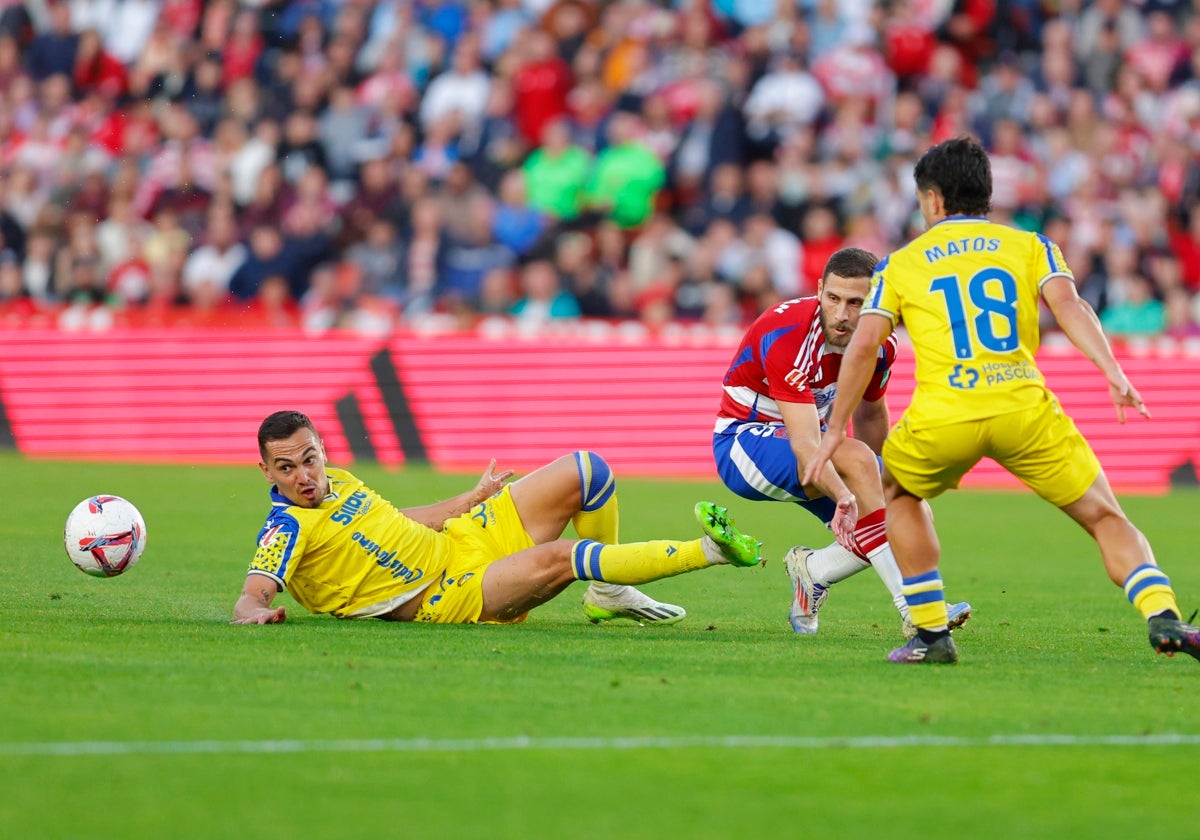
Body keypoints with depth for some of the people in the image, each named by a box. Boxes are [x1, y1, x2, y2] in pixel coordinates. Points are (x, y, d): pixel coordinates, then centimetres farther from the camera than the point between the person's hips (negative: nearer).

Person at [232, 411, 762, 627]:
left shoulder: (336, 482, 11)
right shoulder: (288, 528, -14)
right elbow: (252, 595, -25)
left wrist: (473, 498, 30)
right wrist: (254, 612, -49)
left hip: (463, 538, 9)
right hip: (449, 598, -9)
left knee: (586, 471, 2)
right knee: (558, 558, -33)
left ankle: (608, 593, 16)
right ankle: (712, 549, -28)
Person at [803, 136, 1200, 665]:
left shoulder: (900, 264, 18)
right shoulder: (1029, 245, 17)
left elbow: (864, 345, 7)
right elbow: (1067, 305, -1)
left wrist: (834, 432, 11)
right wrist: (1112, 370, -12)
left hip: (942, 417, 0)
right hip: (1024, 406, 0)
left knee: (898, 493, 31)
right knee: (1105, 518, 9)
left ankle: (931, 633, 24)